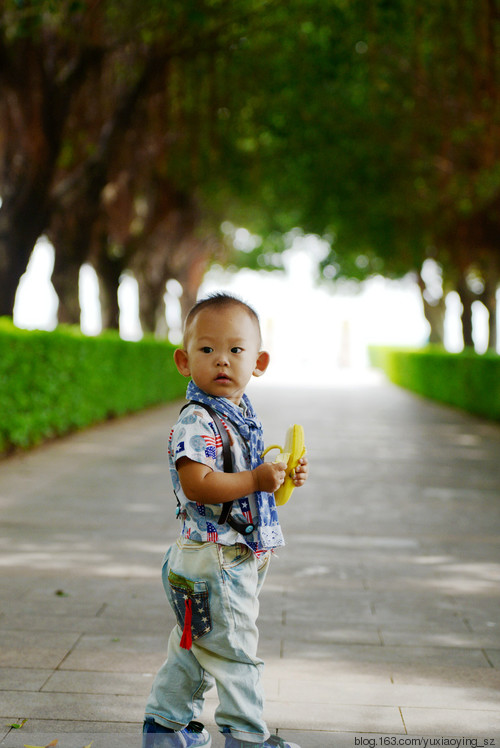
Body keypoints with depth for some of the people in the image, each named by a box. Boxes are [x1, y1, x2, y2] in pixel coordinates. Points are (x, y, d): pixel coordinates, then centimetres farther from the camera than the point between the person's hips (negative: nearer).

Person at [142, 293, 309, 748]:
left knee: (196, 645, 19)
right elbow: (198, 485, -28)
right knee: (233, 648, -1)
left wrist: (283, 480, 7)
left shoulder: (242, 417, 12)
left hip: (243, 556, 10)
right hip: (212, 560, -10)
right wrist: (256, 480, -26)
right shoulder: (196, 422, -18)